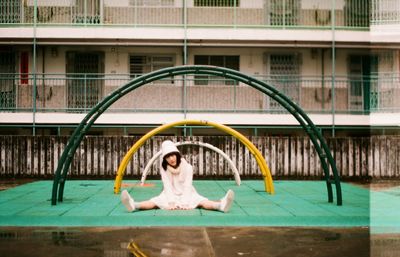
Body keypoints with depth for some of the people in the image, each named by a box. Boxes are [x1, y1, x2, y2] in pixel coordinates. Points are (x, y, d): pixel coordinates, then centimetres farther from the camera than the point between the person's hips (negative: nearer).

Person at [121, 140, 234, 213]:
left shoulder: (187, 167, -11)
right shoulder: (164, 169, -6)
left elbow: (187, 186, -17)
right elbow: (167, 187, -15)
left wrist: (185, 202, -27)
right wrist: (171, 202, -27)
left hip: (187, 195, -1)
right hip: (171, 196, 1)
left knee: (202, 202, -30)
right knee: (155, 201, -27)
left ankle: (221, 205, -60)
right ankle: (134, 205, -55)